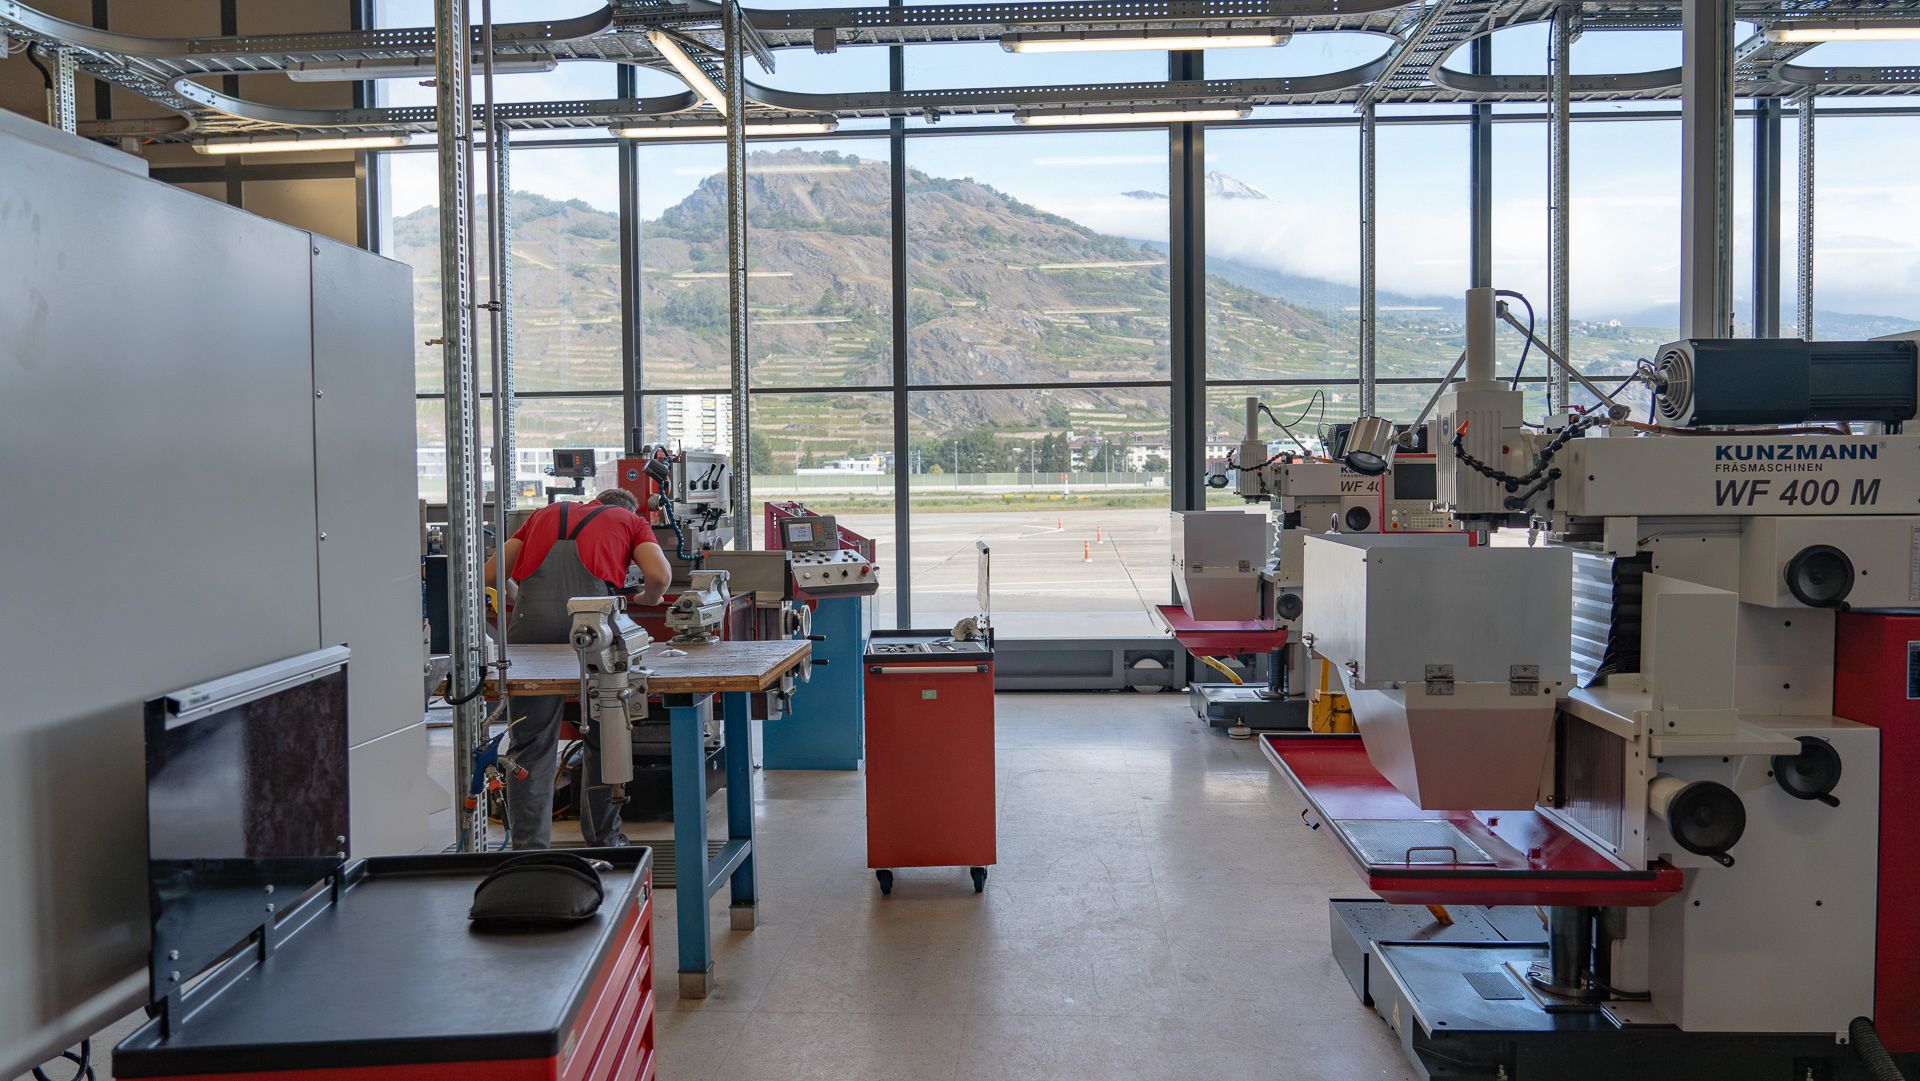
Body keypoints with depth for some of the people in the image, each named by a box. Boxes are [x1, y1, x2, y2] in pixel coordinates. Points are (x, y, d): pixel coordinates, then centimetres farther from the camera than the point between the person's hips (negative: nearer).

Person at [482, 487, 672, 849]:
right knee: (604, 740, 15)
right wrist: (647, 599, 27)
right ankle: (603, 840, 23)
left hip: (532, 620, 2)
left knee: (530, 744, 9)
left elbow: (492, 573, 25)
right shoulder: (631, 520, 25)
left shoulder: (545, 513, 33)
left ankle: (528, 849, 8)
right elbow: (659, 574, 6)